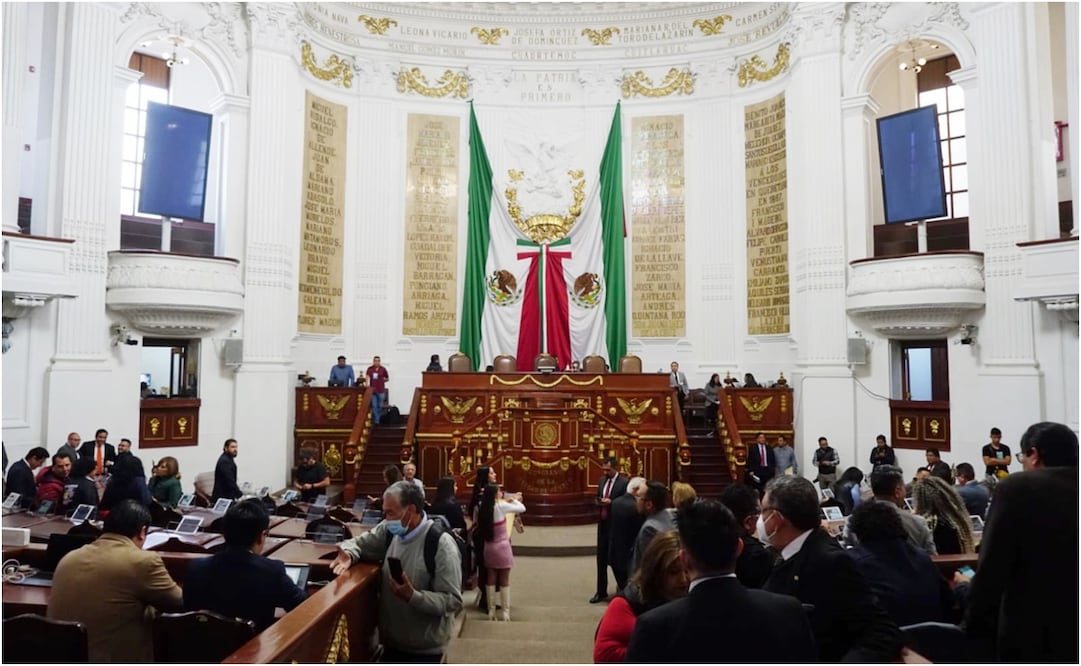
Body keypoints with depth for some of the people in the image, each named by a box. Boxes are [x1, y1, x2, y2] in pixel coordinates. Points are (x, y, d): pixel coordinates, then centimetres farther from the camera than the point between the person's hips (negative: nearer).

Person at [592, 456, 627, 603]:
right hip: (602, 523, 7)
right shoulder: (601, 480, 10)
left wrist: (611, 502, -22)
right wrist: (598, 501, -2)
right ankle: (601, 592, 19)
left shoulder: (624, 482, -12)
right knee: (601, 559, 10)